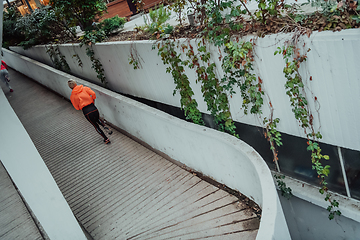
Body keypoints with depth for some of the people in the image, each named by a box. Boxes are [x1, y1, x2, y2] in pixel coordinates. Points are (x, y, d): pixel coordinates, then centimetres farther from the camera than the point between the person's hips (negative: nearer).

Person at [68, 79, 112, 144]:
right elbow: (93, 94, -7)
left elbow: (77, 108, 9)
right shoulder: (85, 88, 6)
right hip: (93, 108, 2)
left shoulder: (72, 96, 7)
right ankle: (105, 127, 7)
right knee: (97, 119, 35)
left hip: (86, 112, -1)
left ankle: (106, 139, 23)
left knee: (96, 125, 18)